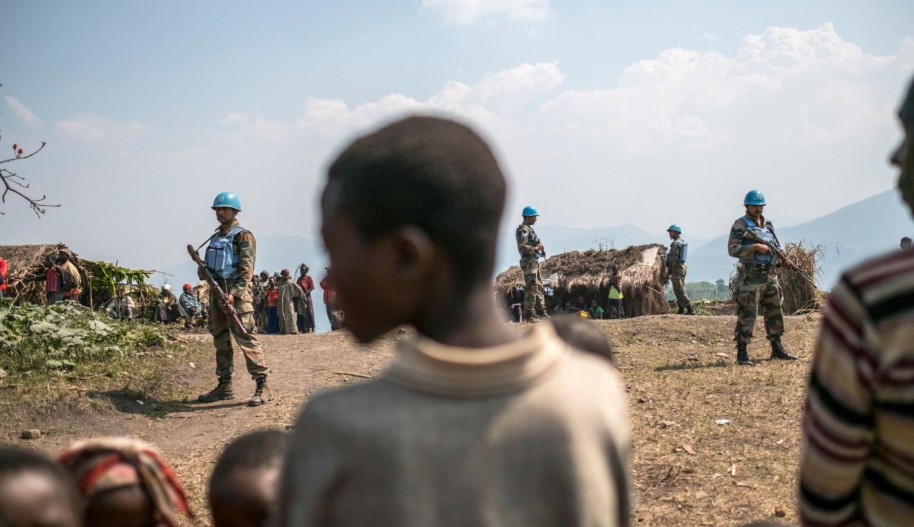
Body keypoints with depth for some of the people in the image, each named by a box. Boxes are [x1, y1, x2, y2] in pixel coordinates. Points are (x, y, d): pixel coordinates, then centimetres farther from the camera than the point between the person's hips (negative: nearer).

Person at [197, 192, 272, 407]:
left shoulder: (243, 236, -6)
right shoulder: (216, 237, 18)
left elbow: (246, 270, -14)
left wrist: (234, 293, -25)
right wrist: (204, 271, 6)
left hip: (237, 293, -9)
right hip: (216, 292, 9)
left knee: (245, 338, -13)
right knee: (221, 339, 11)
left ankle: (262, 386, -14)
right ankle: (225, 386, 19)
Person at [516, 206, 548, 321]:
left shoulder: (529, 229, 20)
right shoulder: (524, 230, -12)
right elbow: (522, 247, -22)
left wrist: (540, 251, 9)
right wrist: (535, 249, -14)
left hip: (534, 261, 11)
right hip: (529, 262, -11)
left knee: (539, 288, 13)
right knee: (531, 288, -11)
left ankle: (541, 312, 17)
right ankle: (528, 315, -10)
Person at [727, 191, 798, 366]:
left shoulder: (768, 225, 16)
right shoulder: (741, 225, -5)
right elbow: (733, 249, -15)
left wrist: (782, 260, 3)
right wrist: (755, 247, -22)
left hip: (770, 276, 7)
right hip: (751, 277, -7)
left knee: (774, 312, 12)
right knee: (747, 314, -8)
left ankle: (777, 349, 22)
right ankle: (742, 353, -4)